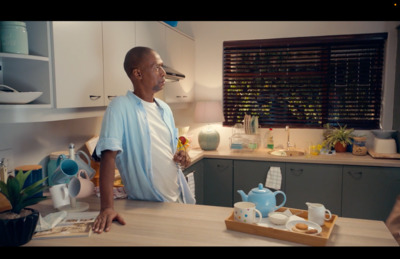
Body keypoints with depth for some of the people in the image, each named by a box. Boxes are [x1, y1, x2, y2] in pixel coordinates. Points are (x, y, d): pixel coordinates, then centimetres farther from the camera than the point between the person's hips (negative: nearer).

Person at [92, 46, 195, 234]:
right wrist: (107, 208, -29)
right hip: (146, 206, -7)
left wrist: (181, 156, -4)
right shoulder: (120, 107, -15)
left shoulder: (165, 109, 7)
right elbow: (109, 156, -22)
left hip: (180, 198, 7)